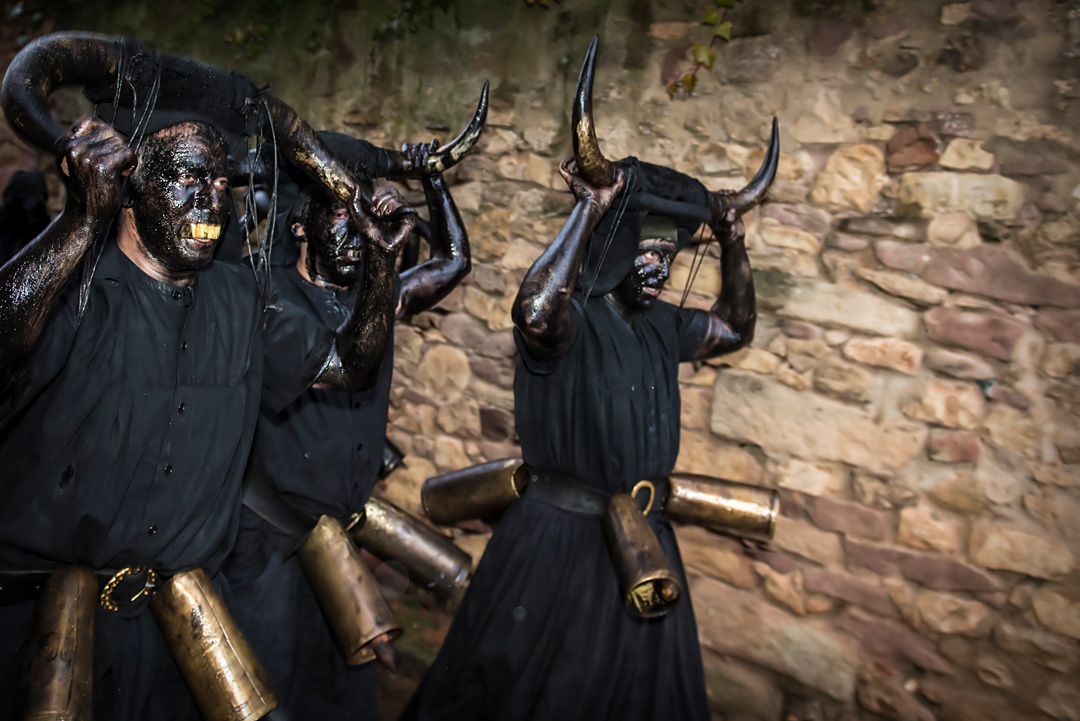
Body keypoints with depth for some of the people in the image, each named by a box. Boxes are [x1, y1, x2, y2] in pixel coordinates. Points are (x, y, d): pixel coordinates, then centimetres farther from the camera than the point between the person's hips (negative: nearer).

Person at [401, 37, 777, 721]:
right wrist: (592, 208, -35)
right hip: (560, 539, -7)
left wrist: (733, 244, 10)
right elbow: (534, 313, -42)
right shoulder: (571, 318, -18)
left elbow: (734, 330, 21)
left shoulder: (661, 325, 5)